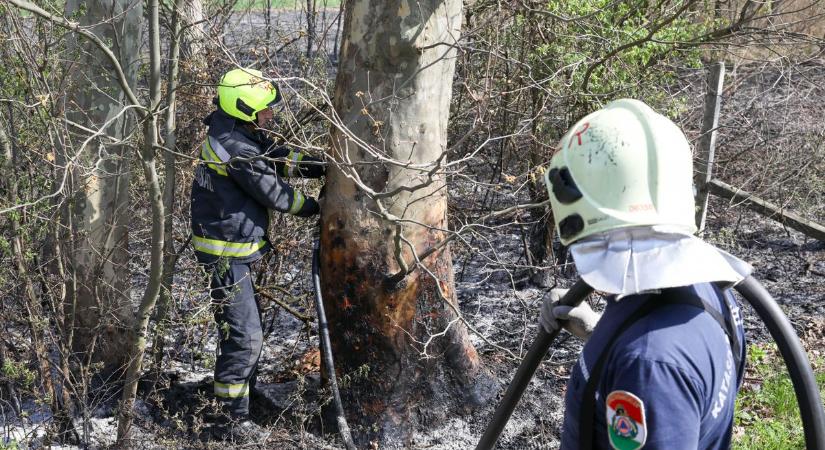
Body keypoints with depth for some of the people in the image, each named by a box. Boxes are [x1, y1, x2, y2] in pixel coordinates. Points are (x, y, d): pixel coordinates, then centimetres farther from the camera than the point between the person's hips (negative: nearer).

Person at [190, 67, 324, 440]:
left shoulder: (233, 131, 4)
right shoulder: (237, 149, -26)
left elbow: (276, 156, 15)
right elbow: (274, 194, -18)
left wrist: (322, 167, 6)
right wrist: (314, 207, -1)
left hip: (233, 246, 11)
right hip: (226, 253, -11)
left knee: (241, 328, 23)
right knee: (244, 337, -7)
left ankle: (241, 388, 39)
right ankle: (237, 420, 0)